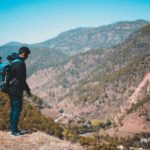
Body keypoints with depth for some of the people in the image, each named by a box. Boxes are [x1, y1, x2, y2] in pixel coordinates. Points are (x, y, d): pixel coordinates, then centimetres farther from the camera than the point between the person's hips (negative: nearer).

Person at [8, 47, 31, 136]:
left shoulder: (13, 60, 10)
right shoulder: (19, 64, -21)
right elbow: (21, 79, -19)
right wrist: (28, 90, -8)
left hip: (11, 89, 10)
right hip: (16, 90, -10)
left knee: (13, 109, 16)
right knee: (17, 109, -3)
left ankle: (13, 128, 23)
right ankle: (14, 130, 1)